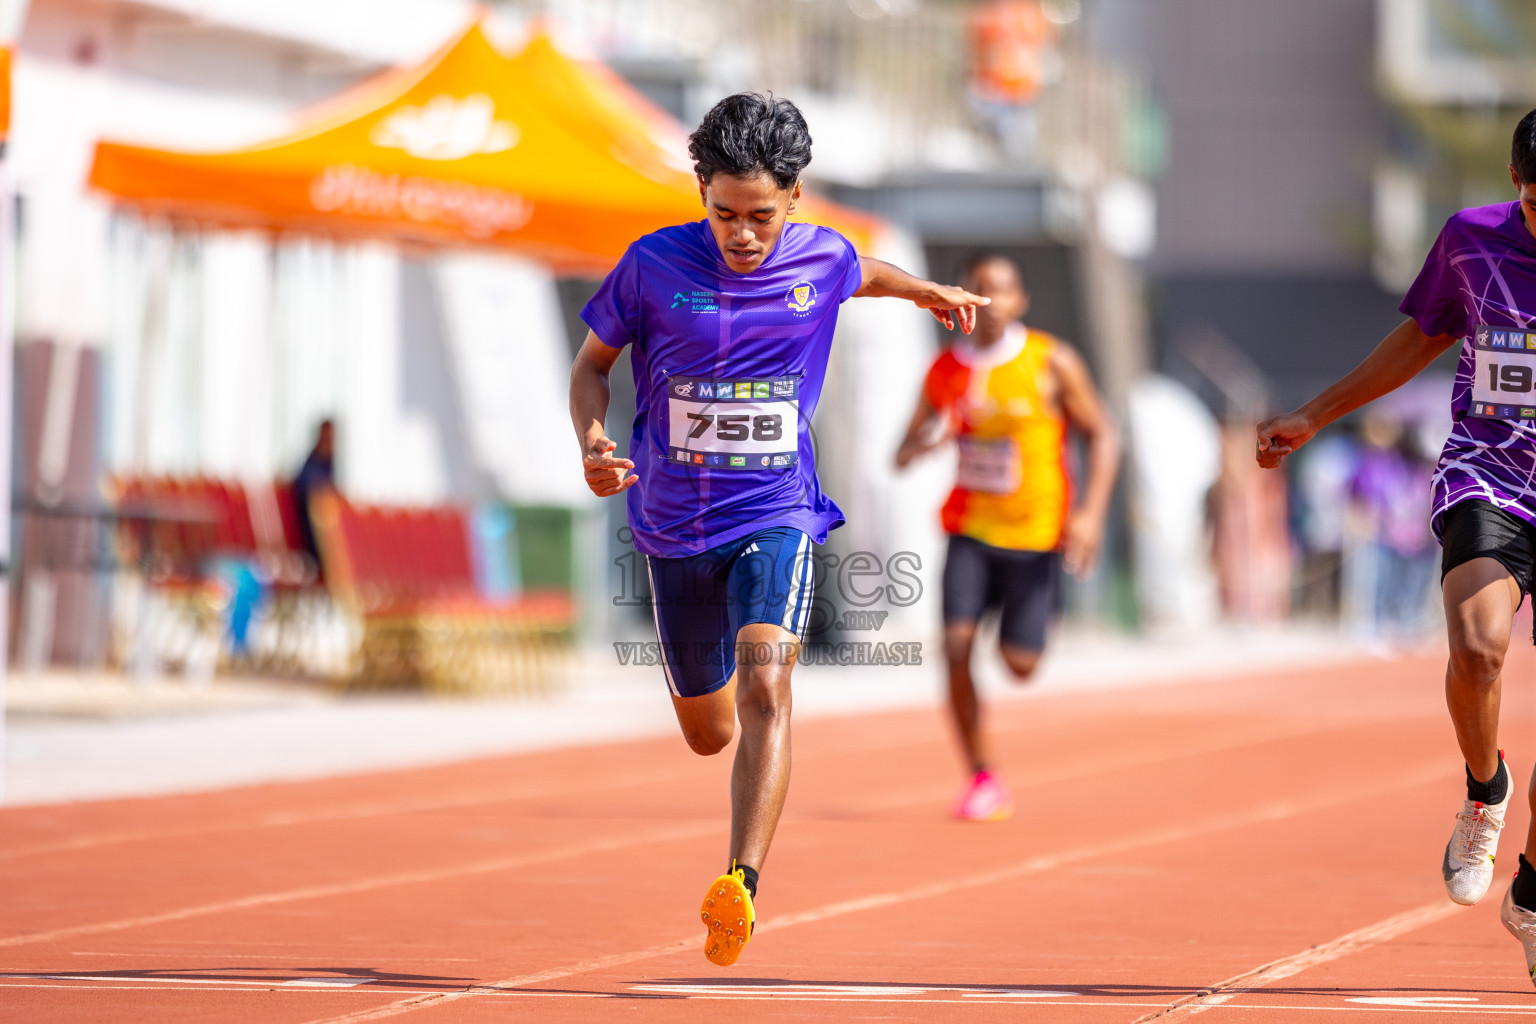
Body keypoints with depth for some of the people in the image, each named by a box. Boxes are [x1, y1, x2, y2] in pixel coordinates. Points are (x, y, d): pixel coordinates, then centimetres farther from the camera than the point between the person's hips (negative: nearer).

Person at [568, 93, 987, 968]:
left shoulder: (823, 260, -3)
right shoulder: (656, 264, -10)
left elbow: (862, 274, 24)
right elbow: (592, 362, 4)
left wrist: (928, 291, 5)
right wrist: (592, 444, -15)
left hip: (777, 514, -1)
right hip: (675, 526, 1)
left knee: (764, 688, -26)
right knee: (709, 733, 14)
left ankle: (740, 888, -35)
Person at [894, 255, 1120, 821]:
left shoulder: (1052, 363, -6)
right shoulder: (945, 371, 3)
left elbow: (1103, 435, -2)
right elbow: (902, 456, 9)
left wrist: (1091, 510, -15)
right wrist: (928, 438, -15)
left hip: (1037, 531, -2)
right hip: (970, 528, 2)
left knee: (1018, 665, -4)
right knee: (956, 644, -15)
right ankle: (982, 779, -2)